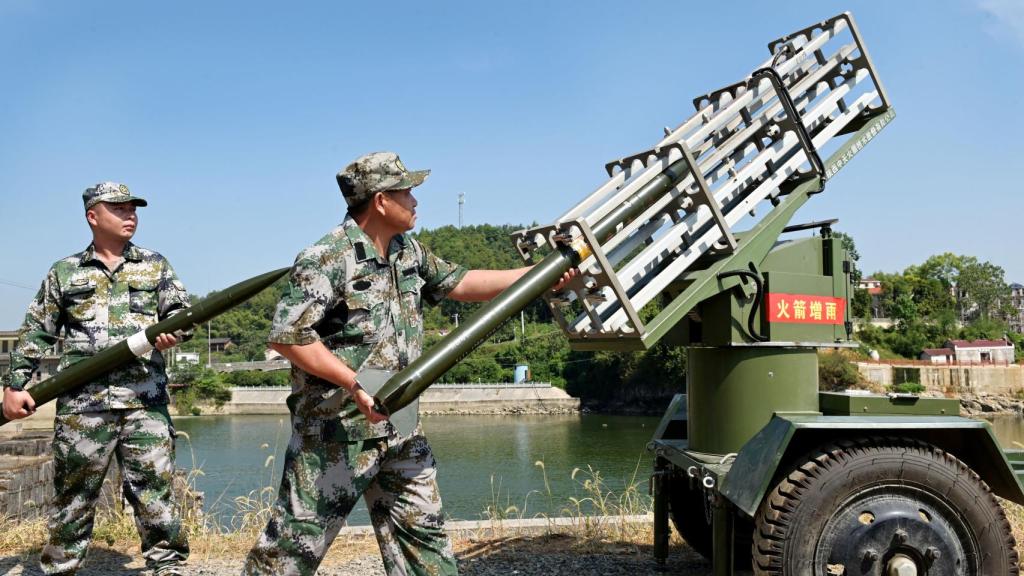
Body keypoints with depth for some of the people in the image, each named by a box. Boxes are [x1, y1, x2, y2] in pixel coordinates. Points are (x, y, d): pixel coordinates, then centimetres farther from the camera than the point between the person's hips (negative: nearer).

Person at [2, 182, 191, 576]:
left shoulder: (155, 265, 13)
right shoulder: (64, 272, 11)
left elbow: (181, 312, 9)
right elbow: (36, 333, 13)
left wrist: (174, 332, -14)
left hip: (145, 401, 0)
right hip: (81, 404, 0)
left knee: (154, 493, 0)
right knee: (73, 498, 8)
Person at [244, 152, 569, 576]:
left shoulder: (409, 251, 9)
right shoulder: (327, 258, -17)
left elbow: (460, 283, 14)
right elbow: (287, 335, -21)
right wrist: (355, 383, -24)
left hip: (400, 426, 8)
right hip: (336, 427, -7)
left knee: (422, 529, 13)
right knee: (300, 535, 3)